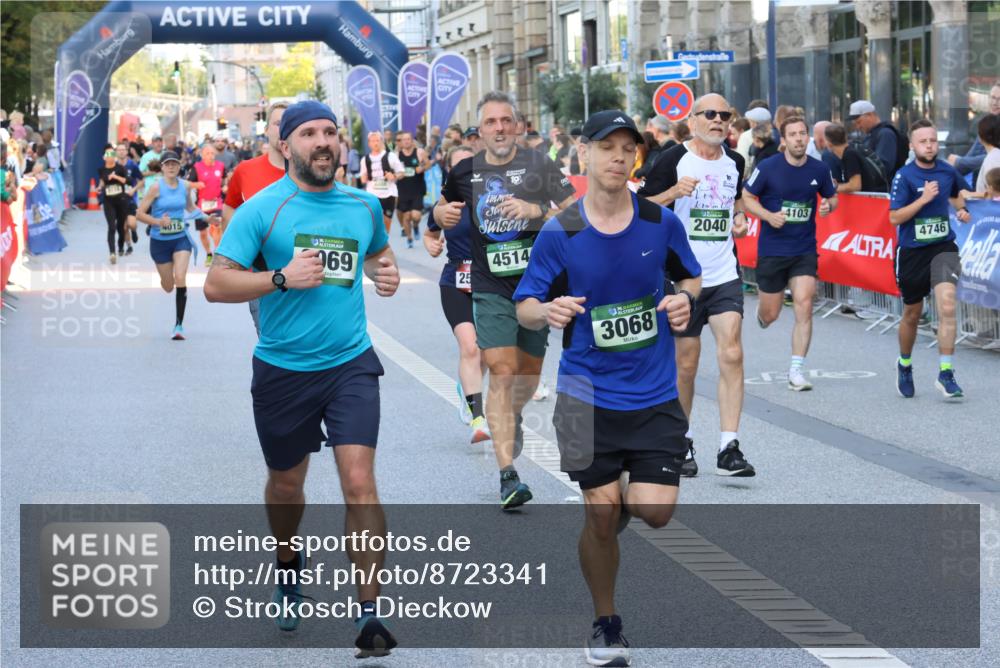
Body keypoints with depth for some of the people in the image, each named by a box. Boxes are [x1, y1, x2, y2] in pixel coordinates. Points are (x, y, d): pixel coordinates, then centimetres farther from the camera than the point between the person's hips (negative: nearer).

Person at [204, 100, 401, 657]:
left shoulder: (364, 206, 4)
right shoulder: (262, 209, -8)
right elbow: (216, 285, -10)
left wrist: (387, 272, 3)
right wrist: (282, 278, -21)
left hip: (351, 365, 1)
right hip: (283, 369, -1)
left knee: (360, 482, -13)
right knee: (286, 485, 17)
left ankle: (371, 613, -7)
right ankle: (289, 565, 48)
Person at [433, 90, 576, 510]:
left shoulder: (539, 166, -2)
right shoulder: (466, 172, 4)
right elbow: (442, 209, 22)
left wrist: (537, 210, -22)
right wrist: (443, 213, -1)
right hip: (491, 290, 0)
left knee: (529, 369, 15)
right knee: (501, 372, -13)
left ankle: (514, 416, 52)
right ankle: (508, 476, -16)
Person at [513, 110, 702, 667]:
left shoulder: (662, 223, -3)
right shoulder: (559, 234, -7)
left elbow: (691, 276, 14)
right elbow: (525, 307, -1)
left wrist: (684, 298, -10)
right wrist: (547, 311, -24)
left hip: (656, 394, 1)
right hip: (589, 395, -1)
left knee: (655, 511, -8)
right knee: (601, 516, 0)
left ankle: (625, 501, 30)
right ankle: (606, 623, 22)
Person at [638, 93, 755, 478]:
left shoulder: (734, 162, 9)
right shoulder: (673, 160, -5)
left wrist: (739, 218, 8)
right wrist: (673, 192, -23)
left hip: (724, 276, 3)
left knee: (731, 354, -12)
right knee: (686, 365, 5)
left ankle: (728, 449, -12)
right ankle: (681, 443, 25)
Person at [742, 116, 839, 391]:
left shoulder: (819, 170, -2)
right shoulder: (768, 167, -10)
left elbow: (832, 197, 15)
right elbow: (746, 198, -2)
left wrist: (828, 206, -9)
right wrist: (769, 215, -18)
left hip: (804, 251, 1)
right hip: (771, 251, -1)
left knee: (804, 306, -14)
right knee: (770, 315, 8)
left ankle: (796, 370, -8)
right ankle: (761, 311, 48)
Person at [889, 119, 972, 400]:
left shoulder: (948, 171, 2)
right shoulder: (904, 176, -10)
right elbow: (894, 217, -15)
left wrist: (961, 209, 6)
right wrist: (924, 199, -22)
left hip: (943, 247, 2)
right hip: (912, 252, -2)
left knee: (947, 306, -18)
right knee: (912, 315, 13)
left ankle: (945, 374, -14)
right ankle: (905, 364, 39)